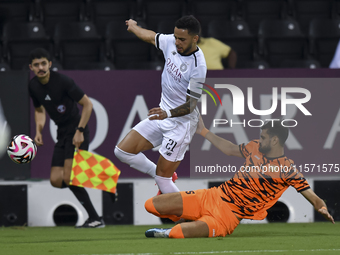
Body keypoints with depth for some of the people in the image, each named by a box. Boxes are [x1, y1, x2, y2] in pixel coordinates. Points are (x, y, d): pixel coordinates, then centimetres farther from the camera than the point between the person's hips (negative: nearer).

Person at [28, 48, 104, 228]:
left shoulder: (62, 81, -18)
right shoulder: (33, 86, 3)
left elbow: (87, 104, -14)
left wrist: (80, 131, -19)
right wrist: (38, 130, 4)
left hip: (77, 133, -8)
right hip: (62, 133, 8)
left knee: (68, 178, -18)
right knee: (56, 180, -2)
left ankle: (95, 219, -11)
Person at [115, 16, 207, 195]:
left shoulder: (198, 65, -26)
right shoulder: (170, 42, -6)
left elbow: (191, 104, -24)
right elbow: (150, 36, 18)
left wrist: (168, 113, -42)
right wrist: (133, 27, 37)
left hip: (181, 122, -8)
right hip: (162, 114, 8)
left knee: (162, 178, -9)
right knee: (122, 151, 5)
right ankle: (167, 177, 21)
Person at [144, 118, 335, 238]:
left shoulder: (287, 169, -10)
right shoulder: (255, 147, 8)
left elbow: (313, 197, -12)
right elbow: (230, 149, 28)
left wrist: (322, 209, -35)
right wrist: (204, 131, 31)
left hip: (230, 214, -7)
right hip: (212, 196, 7)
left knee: (176, 233, -35)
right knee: (152, 205, -2)